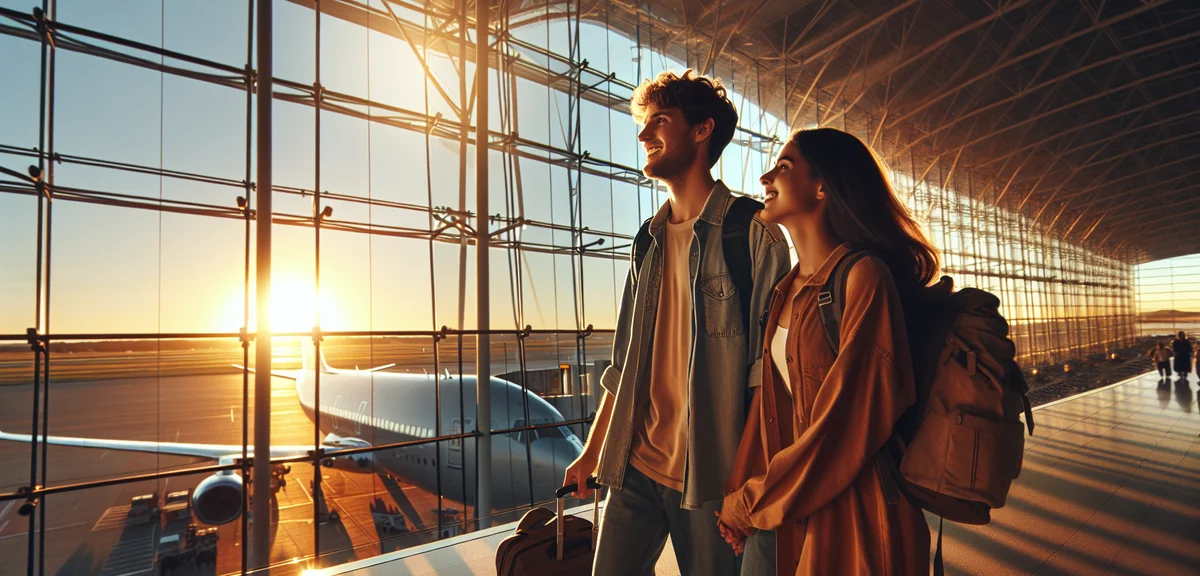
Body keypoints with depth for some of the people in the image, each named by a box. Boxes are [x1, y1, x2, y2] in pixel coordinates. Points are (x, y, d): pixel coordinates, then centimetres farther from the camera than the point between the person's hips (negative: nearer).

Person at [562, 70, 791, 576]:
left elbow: (769, 369, -11)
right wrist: (592, 452, 14)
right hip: (635, 467, 5)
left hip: (709, 475, -5)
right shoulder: (650, 241, 11)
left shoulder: (753, 233, -8)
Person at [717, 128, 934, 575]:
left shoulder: (863, 278, -17)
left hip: (857, 518, -7)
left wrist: (751, 504, -10)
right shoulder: (789, 290, 7)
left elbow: (849, 425, -20)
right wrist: (739, 490, -1)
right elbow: (773, 400, 7)